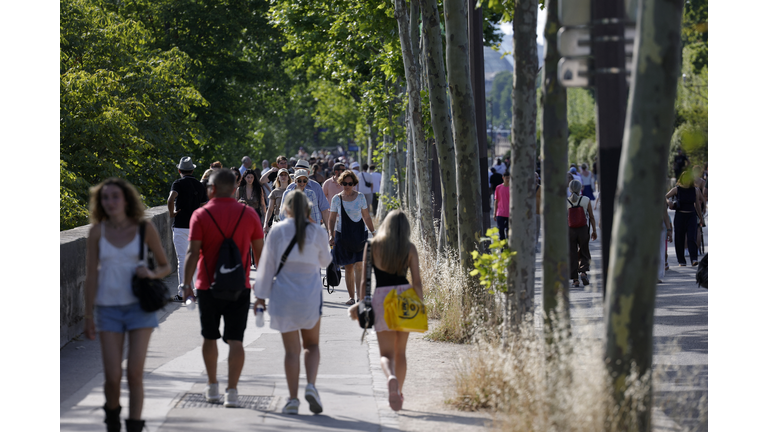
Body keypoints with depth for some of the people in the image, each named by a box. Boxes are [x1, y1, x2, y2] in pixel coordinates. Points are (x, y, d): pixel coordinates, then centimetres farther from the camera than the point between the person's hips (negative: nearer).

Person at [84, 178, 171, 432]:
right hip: (109, 308, 0)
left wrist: (151, 274, -16)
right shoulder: (97, 231, -1)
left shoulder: (145, 228, -2)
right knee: (112, 375, -2)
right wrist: (89, 316, 0)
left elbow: (165, 266, 7)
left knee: (135, 373, -6)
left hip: (139, 306, 0)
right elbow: (91, 275, 1)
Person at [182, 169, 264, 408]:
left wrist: (187, 283, -7)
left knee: (209, 337, 16)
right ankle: (232, 391, -9)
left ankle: (212, 387, 27)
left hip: (208, 287, -1)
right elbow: (259, 251, 6)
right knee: (235, 340, 0)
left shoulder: (201, 215, -7)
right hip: (239, 287, 1)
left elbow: (193, 252, -12)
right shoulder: (249, 214, 0)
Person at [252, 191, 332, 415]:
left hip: (283, 295, -1)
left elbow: (268, 264, -2)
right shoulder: (317, 232, -1)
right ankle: (310, 385, -8)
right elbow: (325, 261, 14)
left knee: (292, 350, 5)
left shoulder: (277, 231, -4)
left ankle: (293, 399, 0)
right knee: (312, 344, 16)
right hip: (310, 295, 1)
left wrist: (261, 295, 5)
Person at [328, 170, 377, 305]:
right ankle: (351, 297, 13)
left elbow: (366, 217, 9)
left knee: (358, 265, -12)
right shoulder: (336, 199, 2)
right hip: (342, 235, 1)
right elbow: (332, 219, 7)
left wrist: (373, 232, 5)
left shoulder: (360, 197, 2)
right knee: (348, 267, 5)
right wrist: (331, 235, -4)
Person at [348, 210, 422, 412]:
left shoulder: (372, 246, 0)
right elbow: (416, 281, -2)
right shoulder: (410, 248, 1)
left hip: (381, 298, -1)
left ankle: (392, 378, -30)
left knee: (387, 353, 0)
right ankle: (398, 392, 22)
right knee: (400, 351, 18)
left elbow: (364, 278, -1)